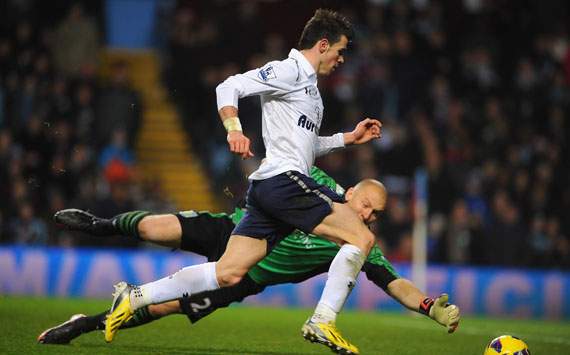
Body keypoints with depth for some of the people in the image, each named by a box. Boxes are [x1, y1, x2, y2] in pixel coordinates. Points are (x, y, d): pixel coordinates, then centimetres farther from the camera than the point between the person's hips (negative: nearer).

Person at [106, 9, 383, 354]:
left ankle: (136, 298, 1)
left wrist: (349, 138, 31)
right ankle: (322, 323, -13)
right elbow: (229, 87, -12)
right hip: (284, 179, -10)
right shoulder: (288, 70, -4)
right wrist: (234, 128, -26)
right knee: (362, 237, -11)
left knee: (228, 273, 1)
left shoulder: (308, 84, 27)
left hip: (266, 189, 10)